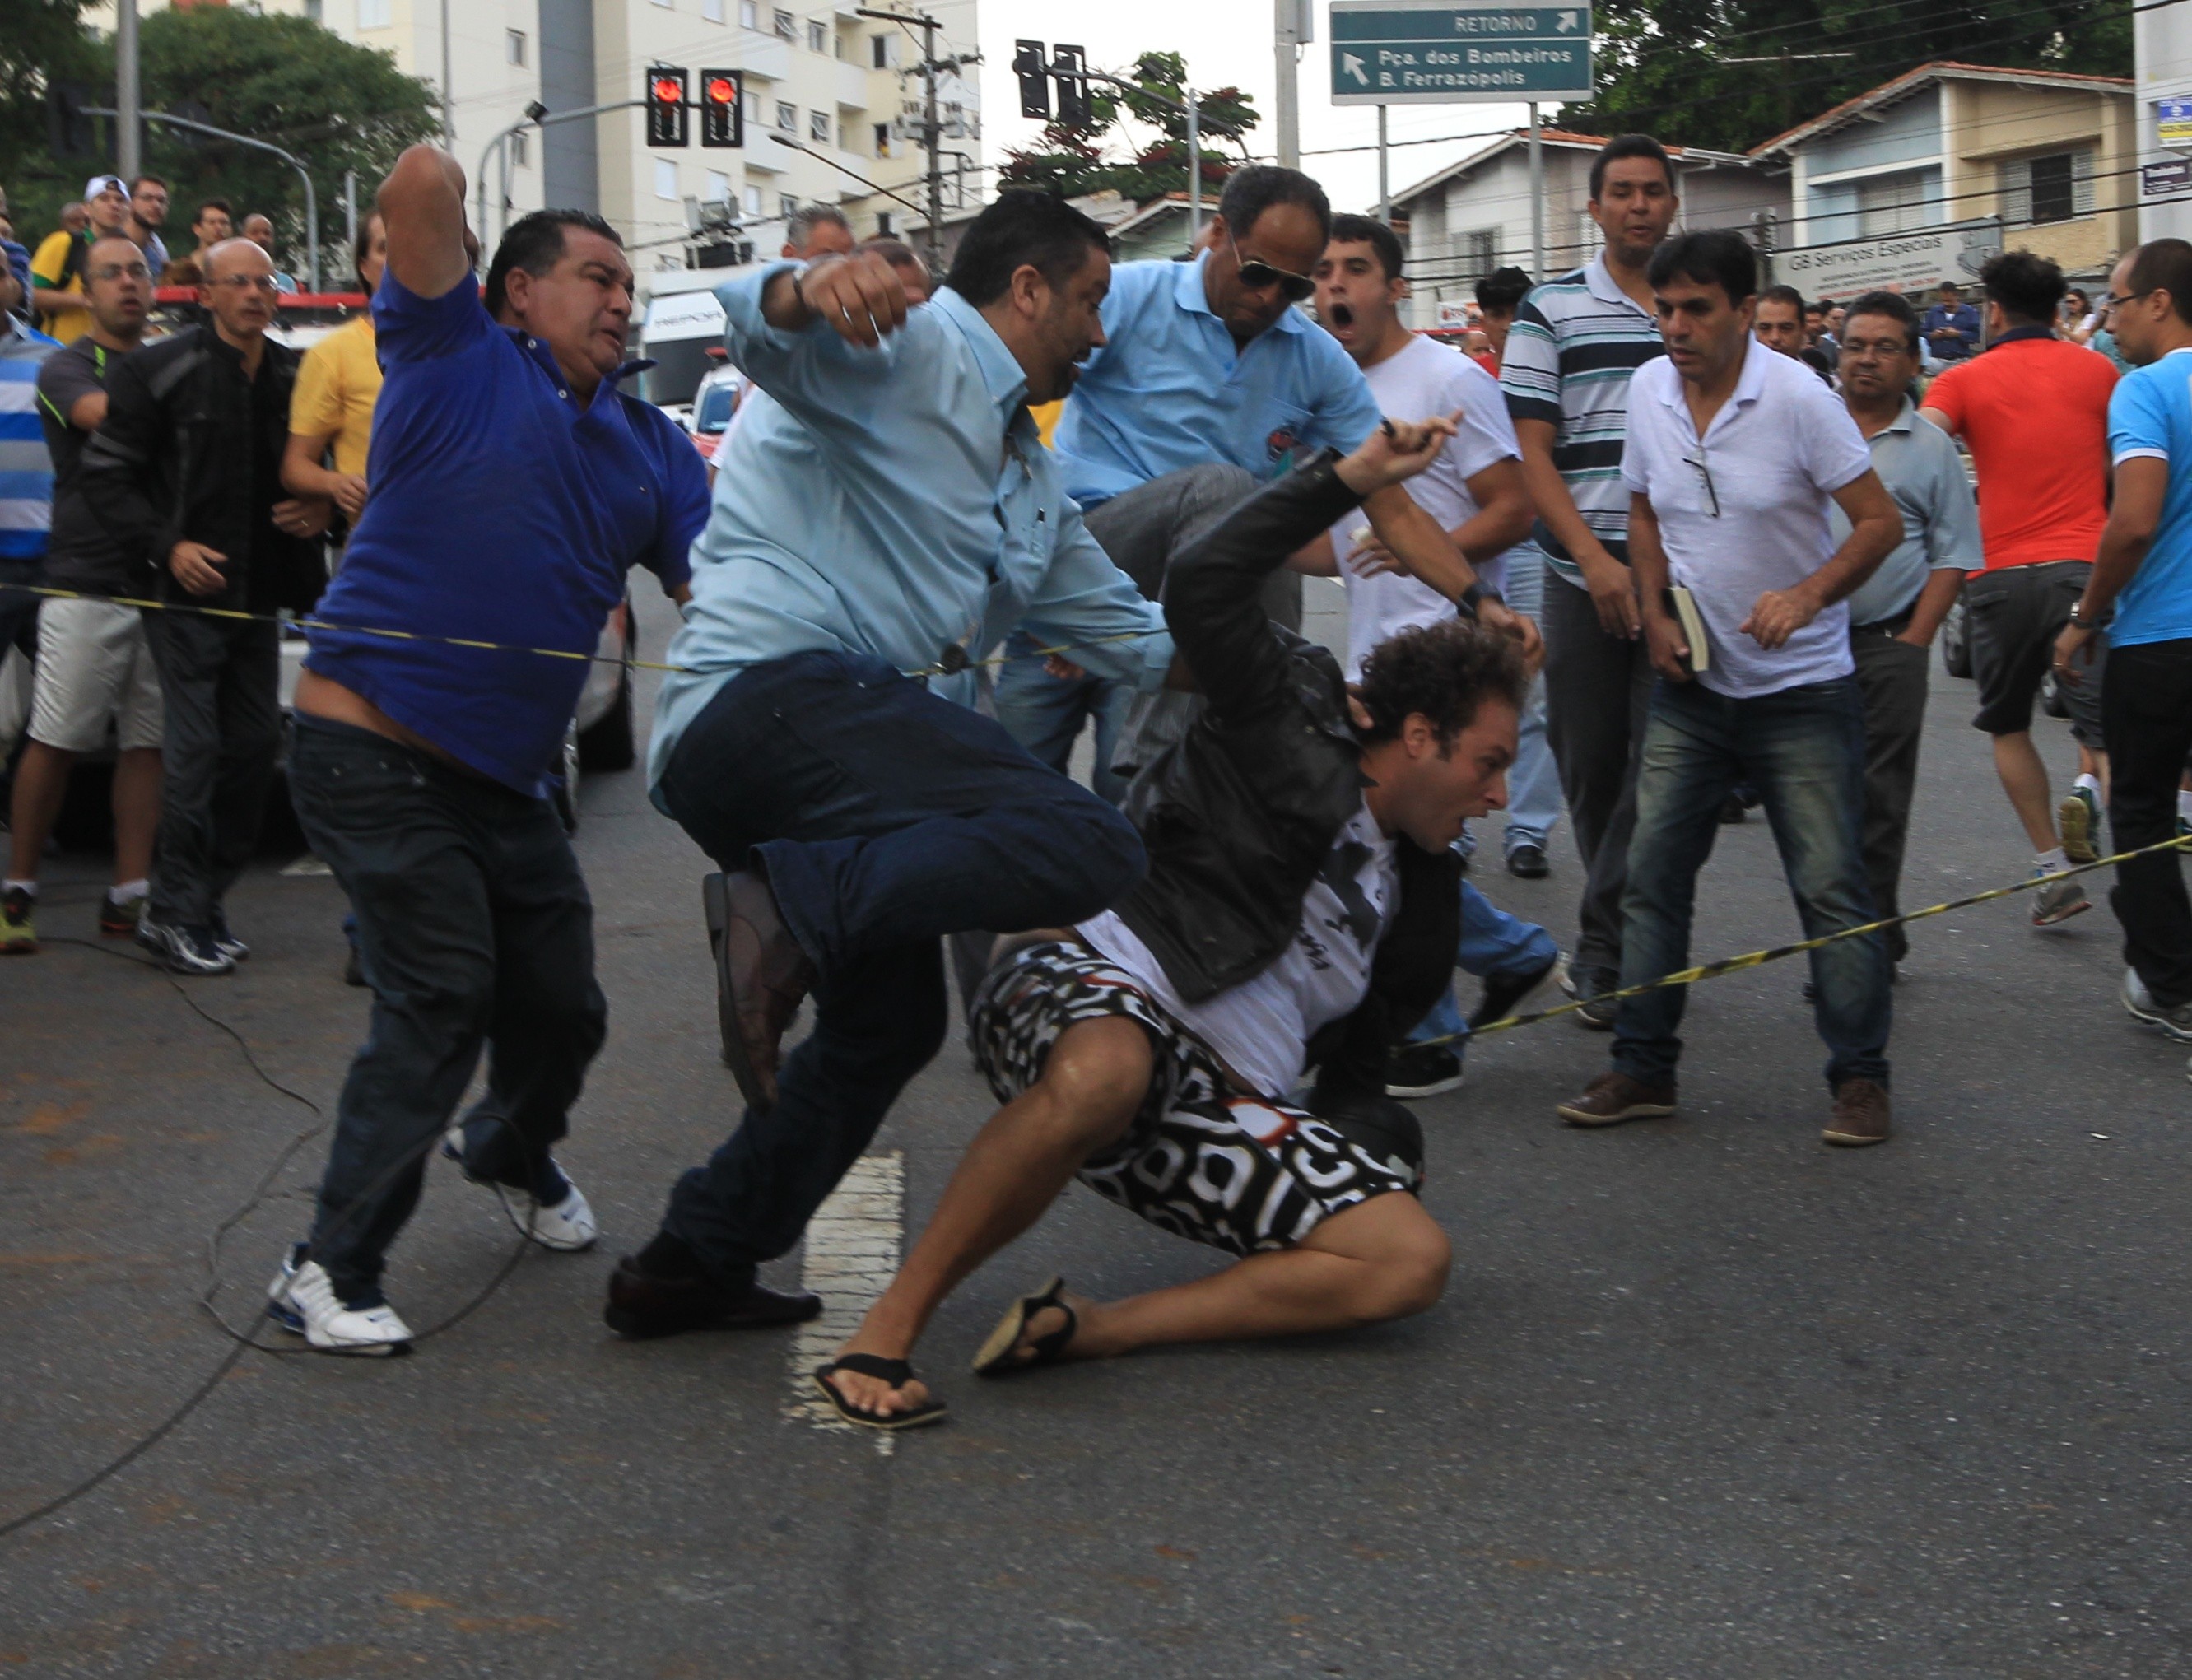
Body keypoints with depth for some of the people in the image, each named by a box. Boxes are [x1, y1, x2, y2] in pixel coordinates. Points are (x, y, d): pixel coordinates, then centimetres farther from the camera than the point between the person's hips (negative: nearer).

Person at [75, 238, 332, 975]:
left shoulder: (296, 376, 9)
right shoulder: (160, 371, -5)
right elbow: (104, 472, -3)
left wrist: (318, 511, -2)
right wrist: (166, 546, -13)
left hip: (260, 593, 5)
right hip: (188, 588, -5)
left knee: (255, 748, 7)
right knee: (193, 751, -8)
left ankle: (203, 902, 19)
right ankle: (177, 913, 1)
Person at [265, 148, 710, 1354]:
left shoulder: (647, 443, 14)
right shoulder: (457, 362, -5)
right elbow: (423, 189, -19)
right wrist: (430, 190, 3)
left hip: (504, 778, 7)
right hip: (374, 757, -7)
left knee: (562, 1006, 13)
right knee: (440, 1003, -13)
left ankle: (510, 1150, 48)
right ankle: (331, 1269, -1)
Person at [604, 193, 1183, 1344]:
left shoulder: (1031, 484, 32)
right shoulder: (906, 347, 2)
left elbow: (1129, 633, 40)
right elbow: (760, 324, -20)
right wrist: (808, 289, -43)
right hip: (780, 686, -11)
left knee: (890, 1020, 20)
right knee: (1087, 848, -25)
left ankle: (693, 1269, 24)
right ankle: (793, 907, -34)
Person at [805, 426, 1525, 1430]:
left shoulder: (1407, 890, 26)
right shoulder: (1291, 739, 5)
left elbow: (1351, 1046, 32)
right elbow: (1203, 587, -11)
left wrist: (1370, 1141, 13)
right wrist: (1350, 479, -9)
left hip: (1218, 1110, 8)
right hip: (1088, 996, -7)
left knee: (1412, 1263, -10)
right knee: (1107, 1072, -45)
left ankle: (1088, 1332, -18)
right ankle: (885, 1335, -31)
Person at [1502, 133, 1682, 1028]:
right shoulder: (1551, 311, 3)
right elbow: (1531, 451, -2)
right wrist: (1594, 558, -12)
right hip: (1586, 574, -1)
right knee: (1590, 762, 6)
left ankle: (1604, 950, -2)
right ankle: (1630, 934, 23)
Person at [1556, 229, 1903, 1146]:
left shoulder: (1796, 397, -15)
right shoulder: (1648, 390, 1)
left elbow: (1881, 520, -12)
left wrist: (1808, 595, -28)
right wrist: (1655, 614, 1)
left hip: (1800, 690, -5)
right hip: (1691, 685, 5)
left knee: (1831, 888, -3)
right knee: (1651, 874, 4)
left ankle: (1860, 1077, 8)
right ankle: (1643, 1068, 13)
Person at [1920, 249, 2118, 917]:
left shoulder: (1965, 381, 4)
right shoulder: (2097, 371, 10)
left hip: (2002, 574, 0)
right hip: (2086, 564, 1)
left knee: (2009, 726, 17)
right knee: (2106, 730, 3)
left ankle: (2054, 872, 13)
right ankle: (2087, 790, -31)